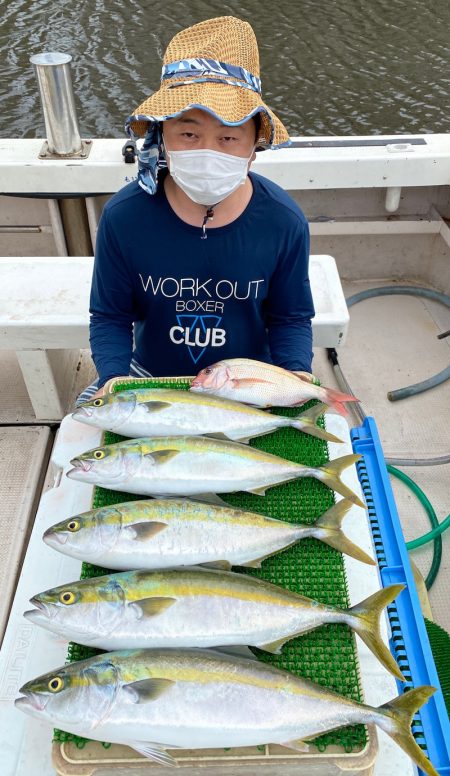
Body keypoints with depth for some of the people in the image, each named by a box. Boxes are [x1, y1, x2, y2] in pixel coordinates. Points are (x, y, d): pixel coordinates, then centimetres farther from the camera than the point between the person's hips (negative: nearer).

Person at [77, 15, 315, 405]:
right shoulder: (123, 216, -18)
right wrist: (113, 380, -24)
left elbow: (291, 317, -5)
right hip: (149, 375, 1)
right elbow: (110, 316, -7)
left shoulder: (284, 222, -17)